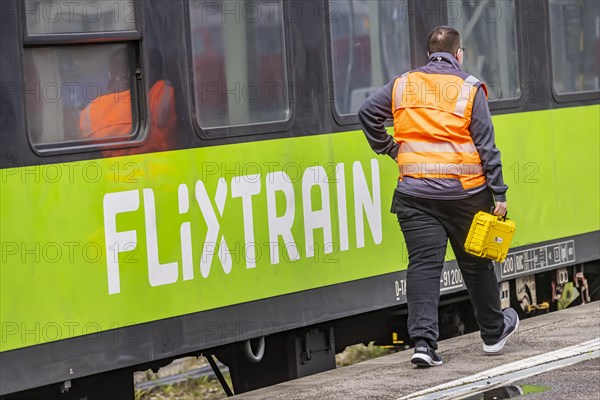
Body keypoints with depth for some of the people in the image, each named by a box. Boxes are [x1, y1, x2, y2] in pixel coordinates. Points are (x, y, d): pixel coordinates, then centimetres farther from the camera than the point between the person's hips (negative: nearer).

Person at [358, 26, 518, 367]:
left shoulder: (403, 85, 6)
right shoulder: (470, 89, -3)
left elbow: (368, 112, 6)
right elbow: (486, 146, -5)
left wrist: (387, 148, 16)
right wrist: (499, 193, -2)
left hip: (415, 193, 1)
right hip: (464, 192, -1)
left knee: (423, 265, -1)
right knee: (476, 263, 14)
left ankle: (423, 341, -14)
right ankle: (493, 332, 31)